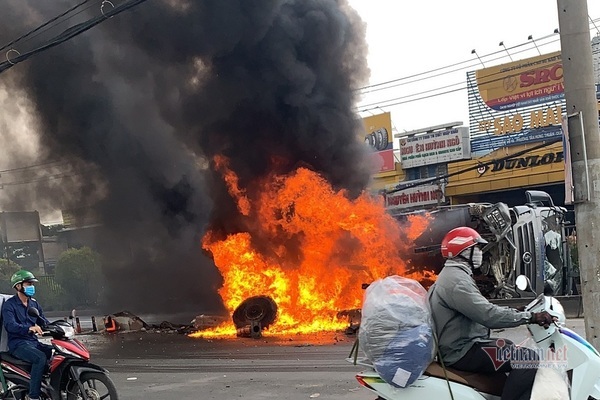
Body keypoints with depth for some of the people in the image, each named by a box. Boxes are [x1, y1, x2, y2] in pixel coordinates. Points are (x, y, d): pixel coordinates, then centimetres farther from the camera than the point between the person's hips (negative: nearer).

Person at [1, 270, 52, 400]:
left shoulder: (34, 304, 18)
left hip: (34, 342, 7)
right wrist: (29, 328, -39)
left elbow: (44, 322, 13)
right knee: (41, 358, -32)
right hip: (18, 344, -7)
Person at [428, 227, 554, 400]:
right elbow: (488, 315, -28)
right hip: (462, 351, -11)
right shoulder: (456, 279, -20)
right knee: (529, 359, -17)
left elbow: (481, 310, 21)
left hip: (463, 344, 11)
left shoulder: (453, 275, 17)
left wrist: (516, 311, 14)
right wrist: (531, 317, -22)